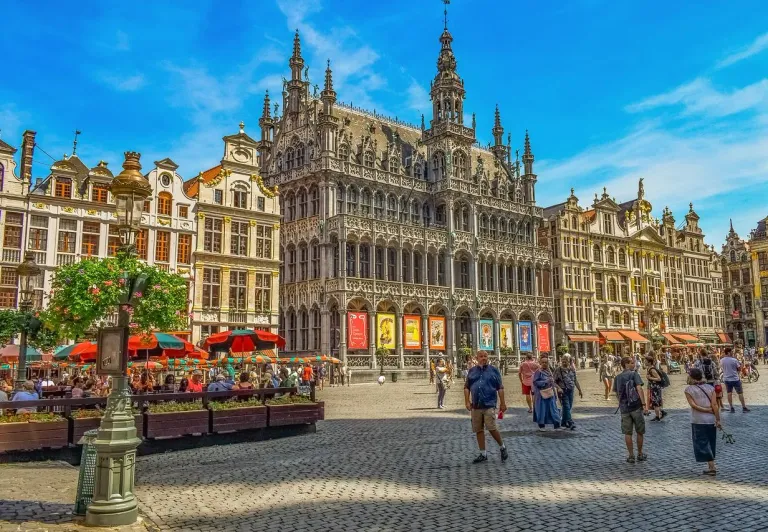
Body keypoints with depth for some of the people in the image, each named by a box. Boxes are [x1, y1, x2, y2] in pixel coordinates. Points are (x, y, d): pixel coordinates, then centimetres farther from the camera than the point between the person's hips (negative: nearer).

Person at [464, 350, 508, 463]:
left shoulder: (493, 370, 3)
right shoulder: (472, 371, 10)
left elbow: (500, 388, 3)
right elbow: (467, 387, 12)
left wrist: (502, 403, -1)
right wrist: (467, 401, 2)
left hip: (489, 404, -4)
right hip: (476, 406, 4)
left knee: (492, 428, -11)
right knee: (478, 430, 6)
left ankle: (502, 447, 13)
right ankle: (483, 454, 17)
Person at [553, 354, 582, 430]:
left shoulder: (572, 369, 7)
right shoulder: (558, 370, -6)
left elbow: (576, 380, 14)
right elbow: (554, 381, -5)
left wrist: (580, 390, 15)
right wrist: (558, 388, -20)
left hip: (571, 390, 5)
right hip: (563, 391, -5)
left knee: (569, 407, 11)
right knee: (566, 407, -10)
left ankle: (564, 422, 25)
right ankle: (571, 423, -12)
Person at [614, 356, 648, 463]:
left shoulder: (617, 377, 9)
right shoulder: (634, 374, -5)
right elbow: (639, 388, -16)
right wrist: (644, 404, -19)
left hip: (624, 408, 3)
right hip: (636, 406, -3)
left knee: (627, 433, 8)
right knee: (640, 432, 12)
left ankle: (631, 456, 11)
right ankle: (640, 455, 20)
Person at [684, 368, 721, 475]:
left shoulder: (689, 389, -4)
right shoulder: (710, 387, 3)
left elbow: (693, 405, -14)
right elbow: (714, 405, -4)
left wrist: (706, 410, -9)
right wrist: (718, 420, -4)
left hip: (698, 421, -4)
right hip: (711, 420, 4)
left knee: (702, 443, 3)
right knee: (711, 443, 15)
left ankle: (712, 467, -3)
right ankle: (710, 466, 22)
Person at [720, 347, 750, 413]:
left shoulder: (721, 360, -4)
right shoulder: (734, 360, -16)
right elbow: (739, 369, -5)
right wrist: (740, 364, 11)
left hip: (726, 379, 4)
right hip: (735, 379, -4)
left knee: (729, 393, 10)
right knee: (740, 393, 9)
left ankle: (731, 408, 12)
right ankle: (744, 407, 15)